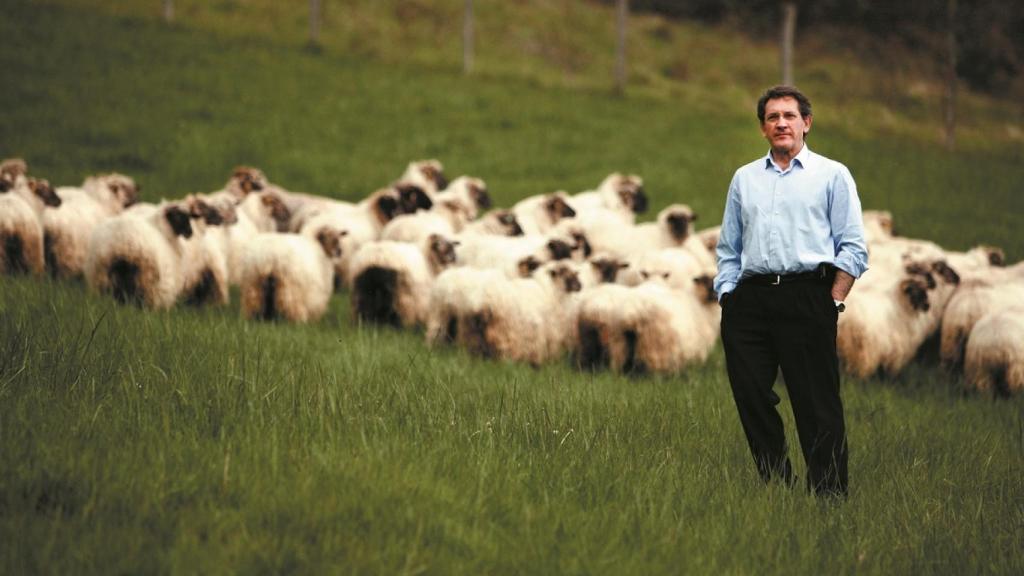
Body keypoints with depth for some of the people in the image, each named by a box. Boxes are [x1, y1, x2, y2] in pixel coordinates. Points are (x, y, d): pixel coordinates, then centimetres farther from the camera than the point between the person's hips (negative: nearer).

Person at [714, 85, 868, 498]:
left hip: (807, 297, -4)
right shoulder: (744, 178, 19)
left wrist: (833, 302, -8)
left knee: (817, 407, -7)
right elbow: (728, 249, 21)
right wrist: (727, 299, 8)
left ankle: (830, 494, -5)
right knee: (751, 401, 1)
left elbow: (853, 248, 1)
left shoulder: (832, 175, 7)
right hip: (750, 301, 4)